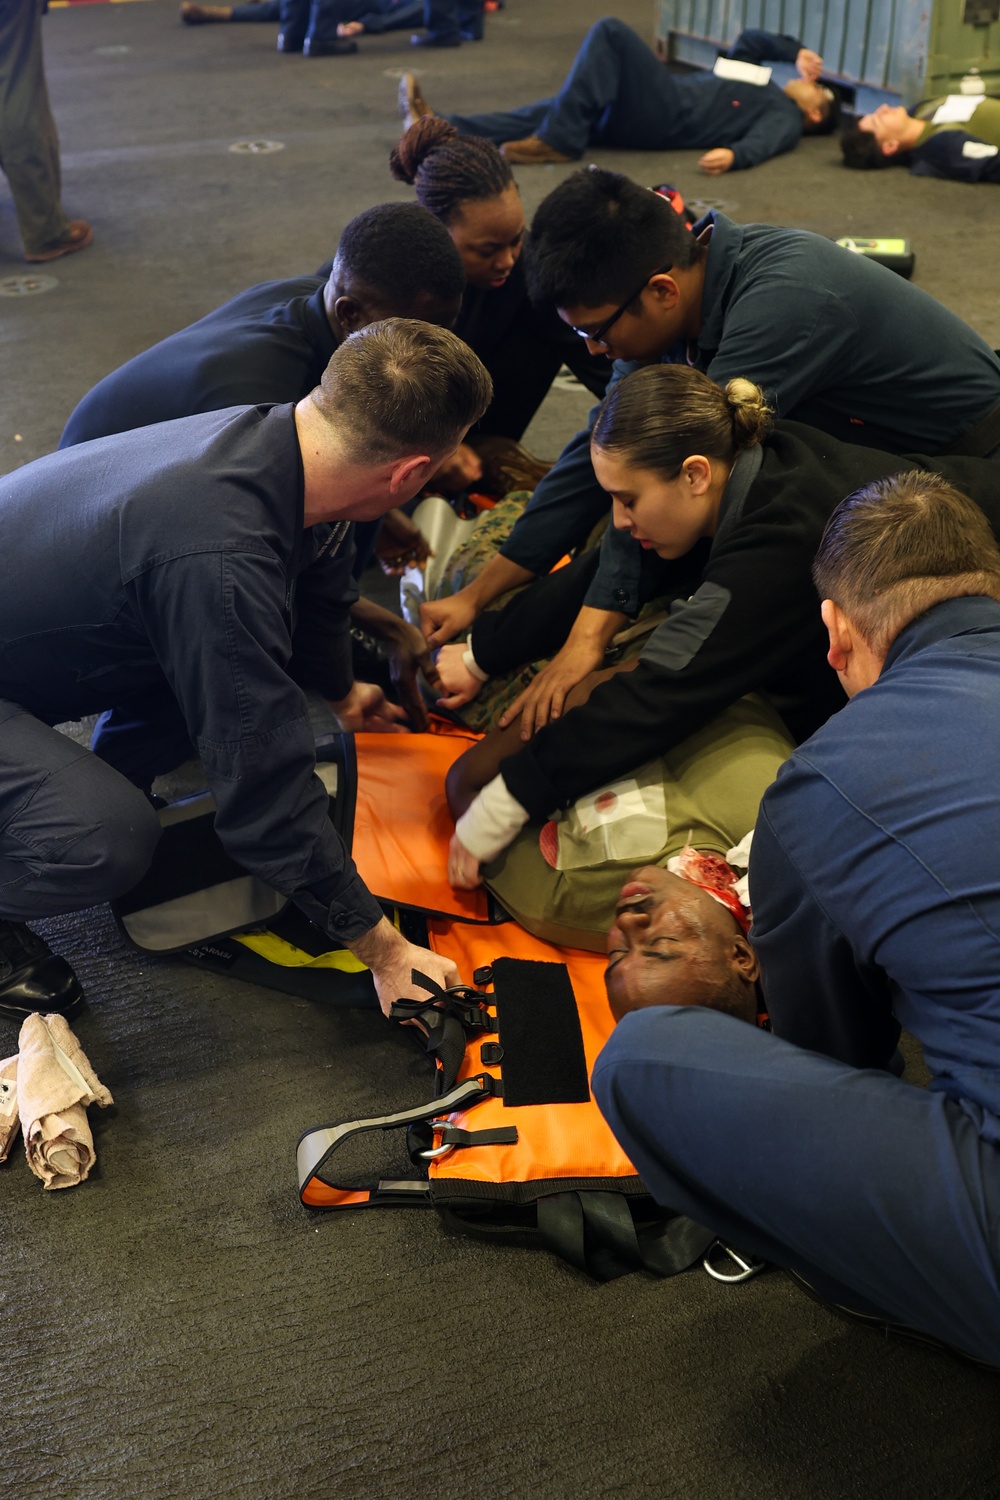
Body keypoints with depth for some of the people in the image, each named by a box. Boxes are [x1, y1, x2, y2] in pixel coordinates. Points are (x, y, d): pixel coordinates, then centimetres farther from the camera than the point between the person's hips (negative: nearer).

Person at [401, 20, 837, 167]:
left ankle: (558, 141, -27)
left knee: (610, 30, -22)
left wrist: (733, 153, -39)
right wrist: (796, 51, 30)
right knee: (547, 110, -5)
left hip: (663, 116, -8)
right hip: (644, 113, 8)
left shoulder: (786, 120, 6)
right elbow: (748, 41, 39)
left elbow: (761, 143, -17)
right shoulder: (762, 90, 32)